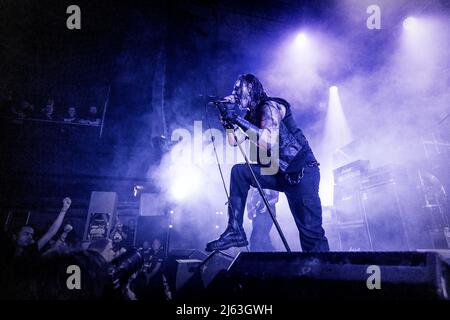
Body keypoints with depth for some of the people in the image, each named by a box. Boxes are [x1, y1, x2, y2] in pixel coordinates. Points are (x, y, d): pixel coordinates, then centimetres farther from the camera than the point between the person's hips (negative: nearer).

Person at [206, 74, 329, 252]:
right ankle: (235, 231, -2)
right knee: (239, 171, -3)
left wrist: (238, 119, -26)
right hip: (279, 174, 8)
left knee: (311, 231, -12)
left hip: (302, 173, -8)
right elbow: (234, 141, 11)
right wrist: (228, 118, -1)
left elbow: (268, 141, -27)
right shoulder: (252, 114, 12)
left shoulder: (270, 106, -12)